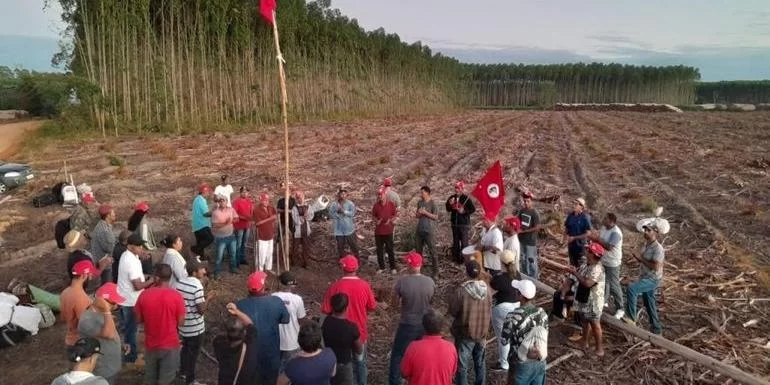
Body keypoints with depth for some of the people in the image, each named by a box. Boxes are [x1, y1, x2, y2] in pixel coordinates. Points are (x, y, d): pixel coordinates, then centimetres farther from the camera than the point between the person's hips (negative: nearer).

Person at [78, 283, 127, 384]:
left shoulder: (101, 313, 3)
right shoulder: (87, 320, -27)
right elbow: (109, 334, -37)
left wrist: (121, 346, 1)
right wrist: (107, 310, -37)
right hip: (103, 373, -9)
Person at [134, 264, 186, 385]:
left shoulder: (144, 295, -12)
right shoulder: (176, 296, -18)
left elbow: (138, 320, -2)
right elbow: (181, 323, -12)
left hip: (151, 344, 2)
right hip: (170, 344, -2)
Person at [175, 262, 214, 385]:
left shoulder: (179, 282, -3)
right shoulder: (197, 286, -26)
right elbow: (201, 310, -24)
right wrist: (208, 299, -10)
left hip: (182, 324, 7)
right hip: (195, 327, -7)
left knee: (185, 348, 28)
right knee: (193, 352, 10)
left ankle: (183, 371, 47)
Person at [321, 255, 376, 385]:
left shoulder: (335, 286, -18)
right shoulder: (365, 285, -14)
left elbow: (326, 310, -12)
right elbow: (372, 307, -1)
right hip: (360, 332, 1)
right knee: (360, 362, 20)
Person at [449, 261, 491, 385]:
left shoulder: (462, 290, -22)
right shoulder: (486, 289, -7)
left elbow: (452, 311, -10)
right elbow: (489, 313, 5)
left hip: (465, 333, -5)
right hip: (482, 332, 5)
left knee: (462, 365, 8)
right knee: (480, 363, 21)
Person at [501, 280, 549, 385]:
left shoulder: (513, 317, -24)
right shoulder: (542, 313, -8)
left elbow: (504, 341, -13)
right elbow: (545, 336, 5)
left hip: (521, 365, -4)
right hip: (540, 363, 4)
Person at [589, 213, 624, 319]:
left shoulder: (616, 233, -26)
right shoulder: (604, 228, 0)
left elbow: (609, 247, -32)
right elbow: (600, 239, 12)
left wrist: (596, 239, -30)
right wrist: (594, 237, -7)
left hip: (612, 263, -8)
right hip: (602, 260, 8)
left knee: (614, 286, 0)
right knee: (604, 282, 23)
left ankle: (620, 308, 13)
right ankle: (604, 301, 42)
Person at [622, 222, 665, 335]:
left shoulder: (658, 248, -21)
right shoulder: (646, 244, 7)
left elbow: (656, 267, -26)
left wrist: (641, 259, -22)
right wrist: (637, 257, 4)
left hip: (653, 279, -9)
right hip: (645, 277, 10)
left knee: (631, 289, -27)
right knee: (649, 304, 17)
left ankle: (631, 318, -20)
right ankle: (656, 328, 31)